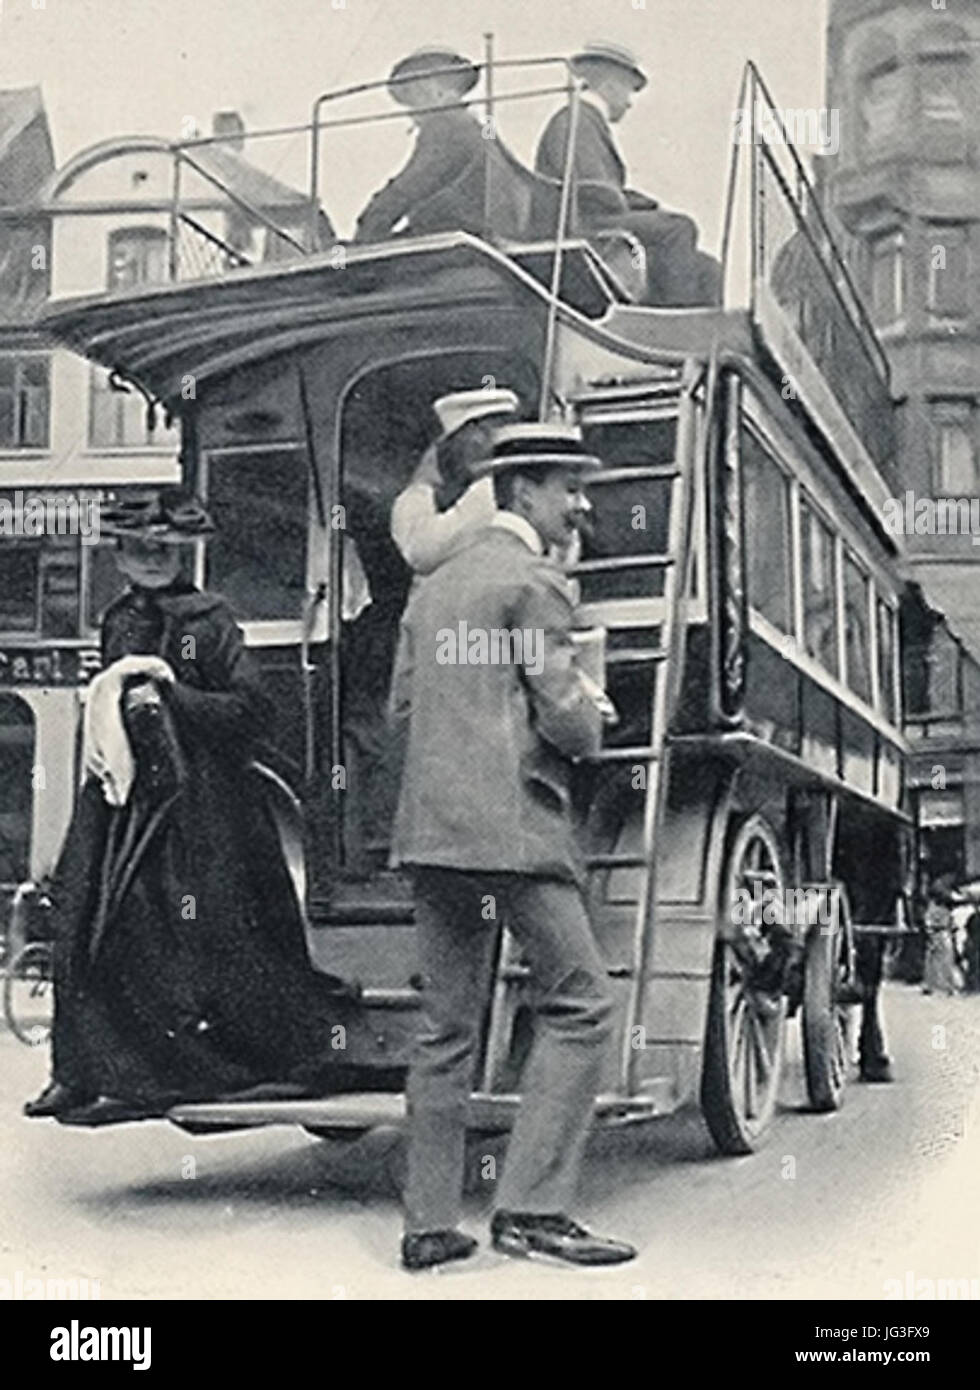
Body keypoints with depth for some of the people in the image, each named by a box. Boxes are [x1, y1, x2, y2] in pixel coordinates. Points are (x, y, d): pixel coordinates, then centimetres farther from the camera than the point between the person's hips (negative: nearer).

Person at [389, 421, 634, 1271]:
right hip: (511, 828, -8)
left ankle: (428, 1225, 12)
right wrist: (591, 721, 9)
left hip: (428, 830, 8)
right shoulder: (536, 583, -6)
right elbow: (567, 717, -12)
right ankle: (532, 1208, -3)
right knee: (580, 1007, 0)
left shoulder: (432, 588, 19)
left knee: (447, 1027, 10)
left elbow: (402, 706, 20)